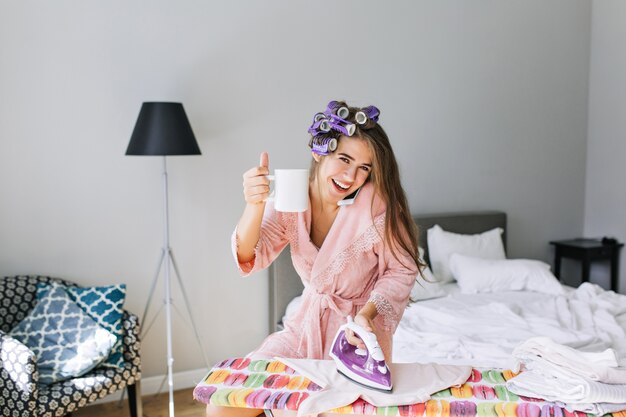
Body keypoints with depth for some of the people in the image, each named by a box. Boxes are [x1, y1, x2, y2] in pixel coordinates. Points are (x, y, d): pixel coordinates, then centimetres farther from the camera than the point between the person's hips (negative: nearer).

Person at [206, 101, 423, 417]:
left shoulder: (377, 203, -18)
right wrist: (255, 206, -35)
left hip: (358, 335, -3)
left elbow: (401, 270, -9)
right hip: (306, 329, 4)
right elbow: (250, 257, -17)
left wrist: (367, 312, -26)